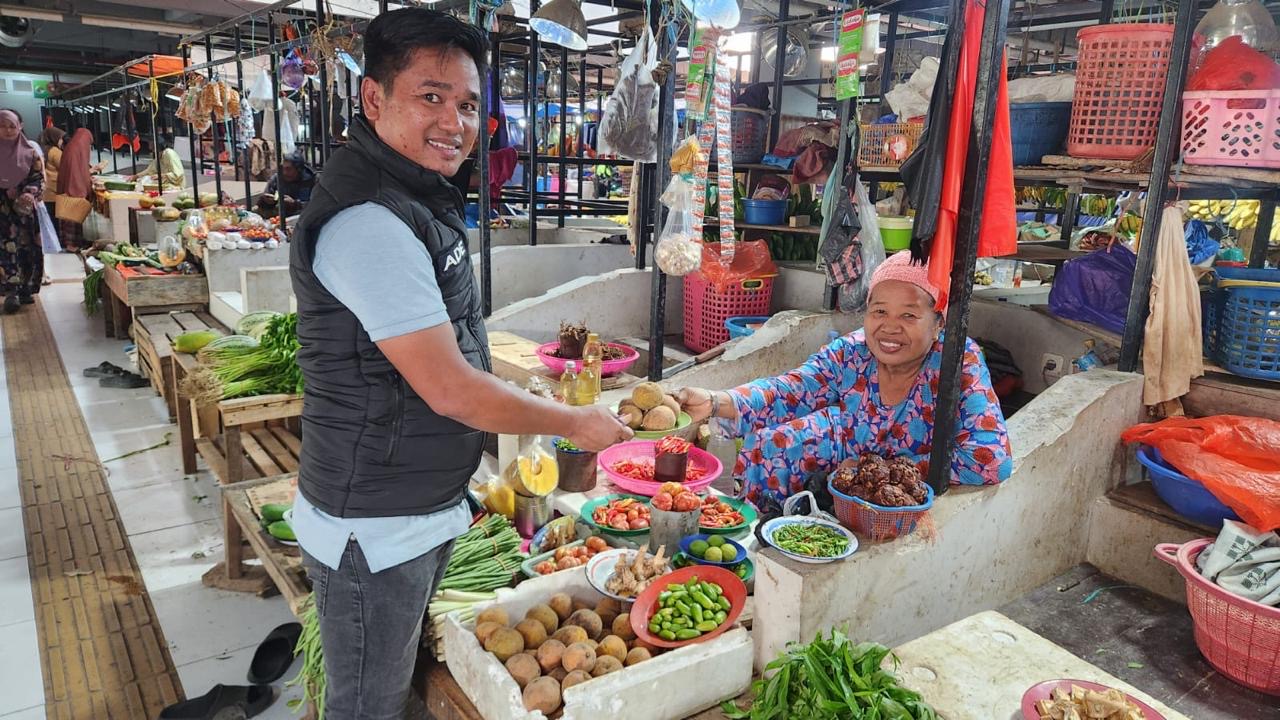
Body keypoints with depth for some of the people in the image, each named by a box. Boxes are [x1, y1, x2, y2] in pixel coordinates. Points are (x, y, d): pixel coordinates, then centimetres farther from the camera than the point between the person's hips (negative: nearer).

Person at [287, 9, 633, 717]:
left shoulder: (417, 201, 9)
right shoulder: (369, 223, -24)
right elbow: (450, 390, -24)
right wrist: (575, 422, -12)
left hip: (424, 512, 9)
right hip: (375, 531, -9)